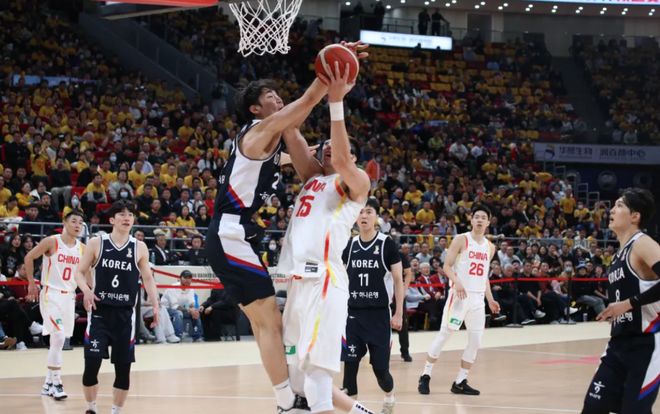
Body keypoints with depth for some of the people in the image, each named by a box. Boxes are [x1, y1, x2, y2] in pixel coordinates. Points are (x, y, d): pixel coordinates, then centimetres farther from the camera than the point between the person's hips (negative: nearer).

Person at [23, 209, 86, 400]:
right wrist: (31, 283, -1)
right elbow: (29, 257, -3)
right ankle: (56, 382, -10)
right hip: (51, 294, -6)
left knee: (59, 340, 11)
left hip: (69, 297, 6)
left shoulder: (82, 248, 5)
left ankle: (48, 383, 21)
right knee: (58, 337, -17)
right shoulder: (52, 242, -11)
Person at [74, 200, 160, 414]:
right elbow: (80, 272, 5)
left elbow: (148, 279, 10)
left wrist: (155, 305, -3)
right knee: (92, 362, -8)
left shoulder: (139, 248, 5)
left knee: (123, 368, 2)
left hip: (125, 314, 2)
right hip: (99, 311, -2)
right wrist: (86, 290, -15)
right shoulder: (97, 243, 0)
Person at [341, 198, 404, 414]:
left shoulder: (387, 244, -5)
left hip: (379, 313, -3)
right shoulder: (350, 245, 6)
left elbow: (398, 280, -2)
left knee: (380, 367, 0)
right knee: (350, 364, -8)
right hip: (353, 313, 3)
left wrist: (399, 313, -7)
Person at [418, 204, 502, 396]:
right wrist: (456, 282, -24)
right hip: (460, 295, -6)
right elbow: (447, 266, -6)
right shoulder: (461, 240, -4)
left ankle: (460, 382, 9)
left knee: (475, 342, 2)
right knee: (444, 335, -7)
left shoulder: (490, 247, 14)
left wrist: (490, 299, 16)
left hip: (478, 298, 6)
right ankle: (425, 376, 0)